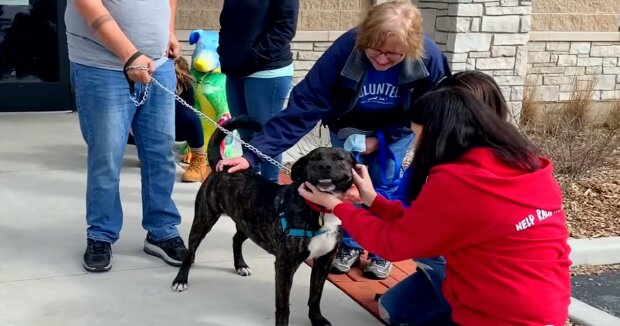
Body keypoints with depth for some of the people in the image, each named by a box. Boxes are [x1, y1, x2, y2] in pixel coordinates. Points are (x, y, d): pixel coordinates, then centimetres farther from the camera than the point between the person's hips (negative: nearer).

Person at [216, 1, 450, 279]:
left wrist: (380, 139, -20)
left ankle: (382, 251, 18)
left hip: (395, 128, 0)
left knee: (385, 187, -3)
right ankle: (350, 245, 21)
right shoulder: (344, 51, -38)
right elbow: (302, 107, -39)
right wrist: (254, 153, -46)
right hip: (348, 125, 0)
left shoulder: (429, 58, -35)